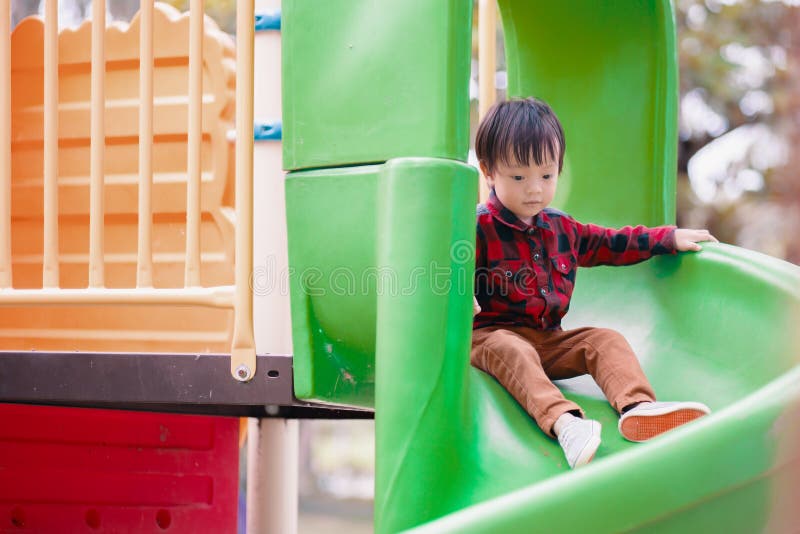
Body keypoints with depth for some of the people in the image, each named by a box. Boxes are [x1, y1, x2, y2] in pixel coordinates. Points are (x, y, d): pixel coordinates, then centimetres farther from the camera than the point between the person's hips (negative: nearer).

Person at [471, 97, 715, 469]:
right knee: (509, 350, -38)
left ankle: (639, 407, -38)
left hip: (549, 340, 7)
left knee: (606, 340, -12)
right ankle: (562, 422, -61)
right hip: (490, 336, -7)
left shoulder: (560, 229, 15)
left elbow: (612, 243, 26)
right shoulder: (478, 228, -7)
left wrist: (670, 238, 22)